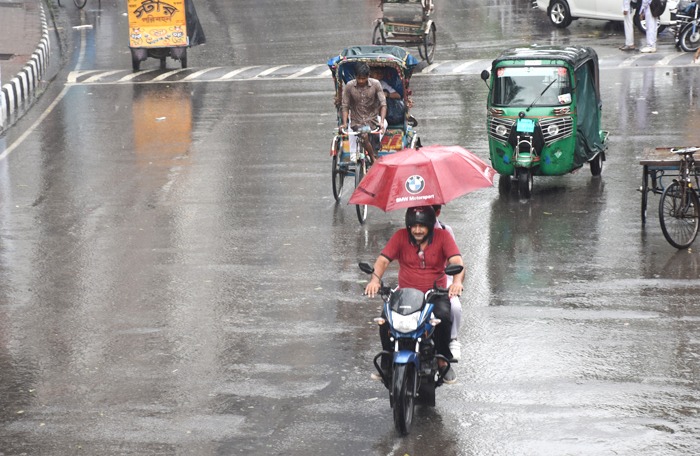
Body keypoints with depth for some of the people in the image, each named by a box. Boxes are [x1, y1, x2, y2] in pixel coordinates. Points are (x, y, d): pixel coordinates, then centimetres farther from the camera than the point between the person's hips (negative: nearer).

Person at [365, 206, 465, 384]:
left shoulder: (442, 236, -2)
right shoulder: (400, 236, 1)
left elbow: (457, 261, -13)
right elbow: (383, 259, -8)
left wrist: (457, 281, -35)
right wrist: (375, 279, -30)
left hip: (435, 294, -1)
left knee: (444, 316, -34)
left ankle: (443, 361, -13)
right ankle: (387, 364, -10)